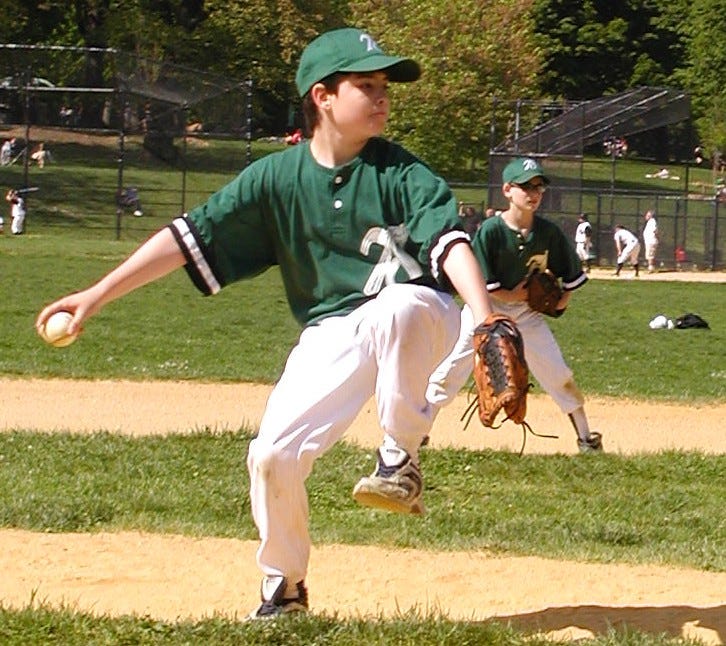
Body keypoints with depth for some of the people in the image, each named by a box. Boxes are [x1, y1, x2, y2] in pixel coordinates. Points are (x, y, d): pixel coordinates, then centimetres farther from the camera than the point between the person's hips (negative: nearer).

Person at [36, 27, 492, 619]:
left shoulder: (401, 173, -9)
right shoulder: (277, 178, -2)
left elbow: (449, 241, -23)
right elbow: (189, 237, -1)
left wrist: (485, 318, -41)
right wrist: (98, 295, -7)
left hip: (420, 320, -3)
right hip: (331, 333, 3)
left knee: (396, 305, -39)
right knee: (274, 454, -12)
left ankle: (402, 458, -21)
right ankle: (284, 587, 15)